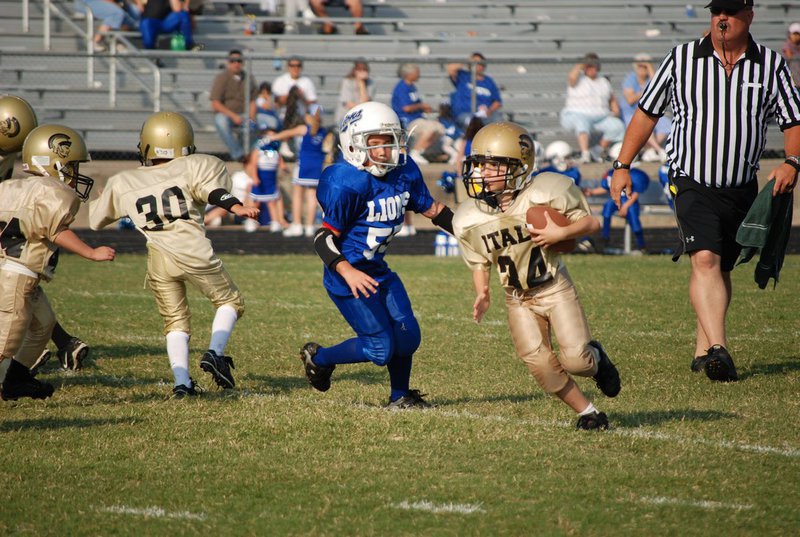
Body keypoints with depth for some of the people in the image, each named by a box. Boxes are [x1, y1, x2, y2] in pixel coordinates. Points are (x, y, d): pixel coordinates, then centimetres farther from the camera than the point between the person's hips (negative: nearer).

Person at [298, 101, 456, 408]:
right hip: (349, 276, -7)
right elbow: (324, 237, -22)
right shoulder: (348, 184, -24)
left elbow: (431, 209, 14)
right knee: (381, 348, -7)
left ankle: (400, 397, 27)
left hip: (378, 269, 7)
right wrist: (348, 272, -37)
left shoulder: (405, 171, -1)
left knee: (407, 334, 4)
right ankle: (318, 358, 17)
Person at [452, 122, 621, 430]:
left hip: (555, 289, -2)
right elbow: (480, 264, 7)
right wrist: (482, 294, -11)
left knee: (575, 361, -13)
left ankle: (596, 359, 25)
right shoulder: (469, 220, -8)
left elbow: (591, 222, -7)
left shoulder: (545, 193, -18)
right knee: (542, 367, -13)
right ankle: (587, 412, 9)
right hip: (518, 300, 2)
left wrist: (561, 233, -25)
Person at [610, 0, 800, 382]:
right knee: (705, 260, -20)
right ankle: (719, 350, -30)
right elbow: (647, 113, 8)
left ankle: (703, 350, 22)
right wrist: (622, 166, 4)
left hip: (743, 190, 3)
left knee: (722, 269, 10)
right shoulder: (681, 59, 1)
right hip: (692, 182, -3)